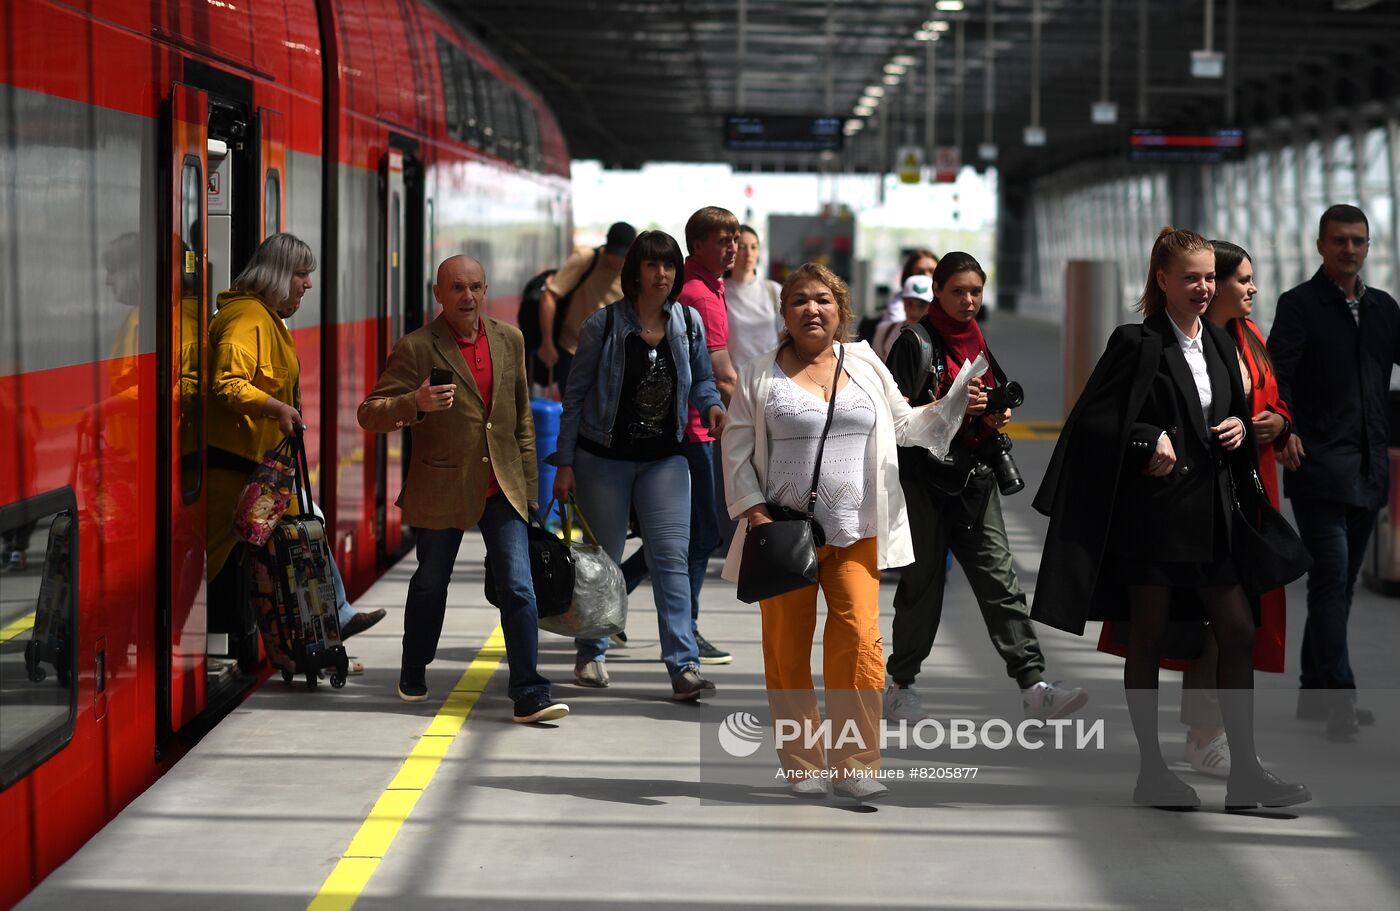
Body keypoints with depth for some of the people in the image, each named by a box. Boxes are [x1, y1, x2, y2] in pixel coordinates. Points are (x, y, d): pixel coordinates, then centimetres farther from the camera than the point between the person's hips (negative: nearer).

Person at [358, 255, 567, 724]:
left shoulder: (509, 340, 6)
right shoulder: (416, 348, -10)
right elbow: (369, 415, -12)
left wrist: (528, 479, 15)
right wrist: (415, 404, -31)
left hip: (502, 488, 3)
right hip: (442, 489, -3)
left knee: (518, 589, -7)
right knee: (430, 585, 15)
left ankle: (529, 696, -6)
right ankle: (413, 675, 38)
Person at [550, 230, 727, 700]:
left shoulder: (689, 323, 1)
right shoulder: (603, 325, -8)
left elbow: (701, 380, 13)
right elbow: (577, 395, -3)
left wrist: (712, 406, -10)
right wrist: (565, 462, -5)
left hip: (664, 458, 2)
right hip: (604, 457, -2)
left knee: (672, 556, -9)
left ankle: (684, 667, -13)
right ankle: (592, 654, 27)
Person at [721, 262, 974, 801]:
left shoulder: (865, 365, 11)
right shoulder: (760, 376, 4)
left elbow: (904, 425, 19)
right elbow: (736, 450, 4)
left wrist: (956, 406, 5)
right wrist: (754, 510, -7)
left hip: (854, 534, 1)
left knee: (859, 641, -11)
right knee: (787, 649, 3)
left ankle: (856, 765, -4)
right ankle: (802, 766, 14)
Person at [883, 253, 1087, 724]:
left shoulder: (978, 341, 15)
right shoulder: (916, 342, -6)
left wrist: (997, 415, 4)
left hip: (975, 477, 6)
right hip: (924, 477, -6)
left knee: (1000, 579, -2)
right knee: (923, 583, 2)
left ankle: (1033, 687, -9)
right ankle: (899, 686, 16)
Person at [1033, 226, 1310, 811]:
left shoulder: (1219, 342, 13)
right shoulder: (1138, 343, -8)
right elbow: (1092, 418, -11)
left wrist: (1240, 428, 3)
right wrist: (1148, 441, -20)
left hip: (1210, 511, 7)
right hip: (1153, 509, -7)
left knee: (1238, 631, 4)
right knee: (1148, 637, 3)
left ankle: (1244, 771, 9)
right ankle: (1151, 771, 12)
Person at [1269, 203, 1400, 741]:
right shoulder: (1299, 305, -2)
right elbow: (1276, 375, -13)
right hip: (1320, 468, -6)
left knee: (1341, 582, 10)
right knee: (1331, 579, -11)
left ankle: (1315, 694, 18)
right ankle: (1340, 698, -11)